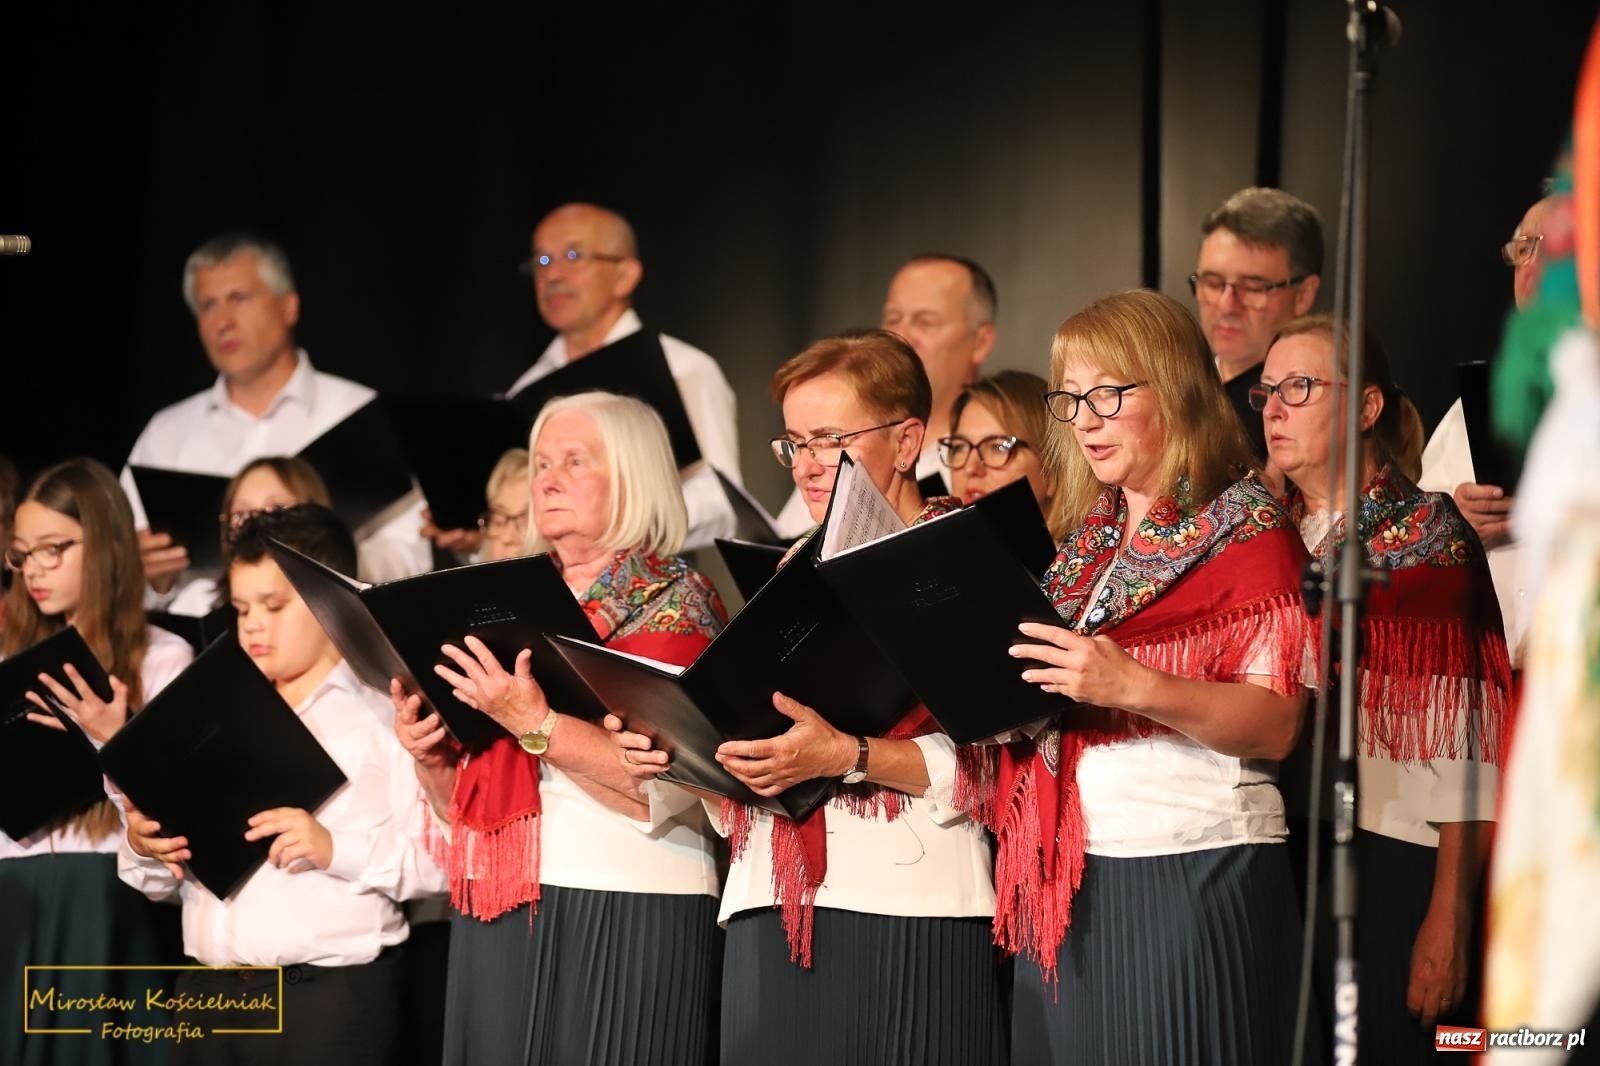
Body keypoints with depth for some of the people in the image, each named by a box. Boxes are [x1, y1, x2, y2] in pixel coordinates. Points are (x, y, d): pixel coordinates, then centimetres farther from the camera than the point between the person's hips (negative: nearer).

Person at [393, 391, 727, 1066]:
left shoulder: (675, 603, -3)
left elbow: (665, 790, -17)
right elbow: (463, 805, 20)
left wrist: (536, 725, -23)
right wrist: (431, 756, 0)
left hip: (624, 915, -6)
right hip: (496, 918, 6)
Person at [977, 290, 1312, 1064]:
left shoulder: (1244, 528, -4)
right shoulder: (1085, 541, 17)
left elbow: (1275, 725, -13)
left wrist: (1132, 687, -25)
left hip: (1191, 876, -7)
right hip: (1067, 883, 7)